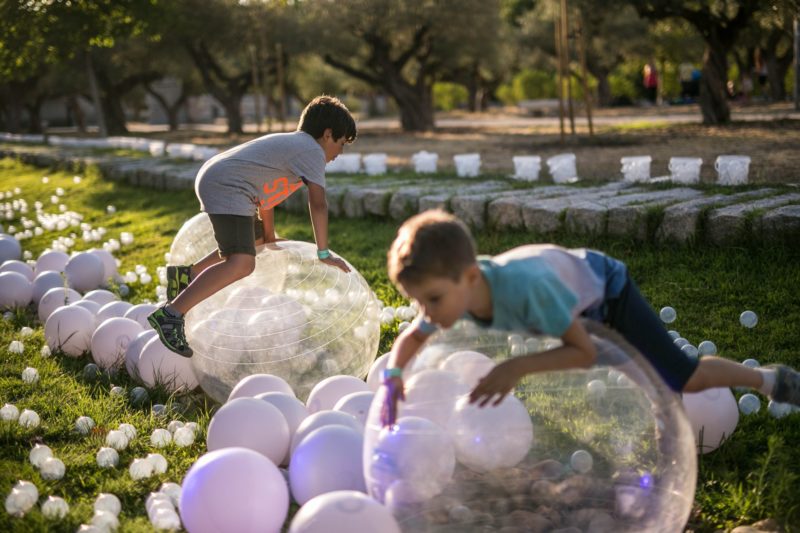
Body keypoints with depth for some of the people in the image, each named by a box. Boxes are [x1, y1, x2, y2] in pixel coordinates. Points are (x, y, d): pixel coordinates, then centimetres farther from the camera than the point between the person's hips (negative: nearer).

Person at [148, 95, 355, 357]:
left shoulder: (288, 143, 26)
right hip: (226, 188, -11)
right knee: (242, 264, -24)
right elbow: (317, 203, -15)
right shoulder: (312, 151, -3)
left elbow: (265, 187, 33)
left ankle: (187, 275, 29)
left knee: (258, 240, 32)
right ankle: (171, 314, -30)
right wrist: (324, 253, -10)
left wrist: (270, 237, 39)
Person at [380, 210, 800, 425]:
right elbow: (412, 337, -10)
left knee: (684, 378, 0)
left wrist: (517, 367, -49)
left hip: (602, 288, -6)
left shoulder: (523, 287, -49)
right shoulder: (448, 289, -31)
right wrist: (392, 375, -30)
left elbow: (585, 352, -38)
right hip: (570, 297, 6)